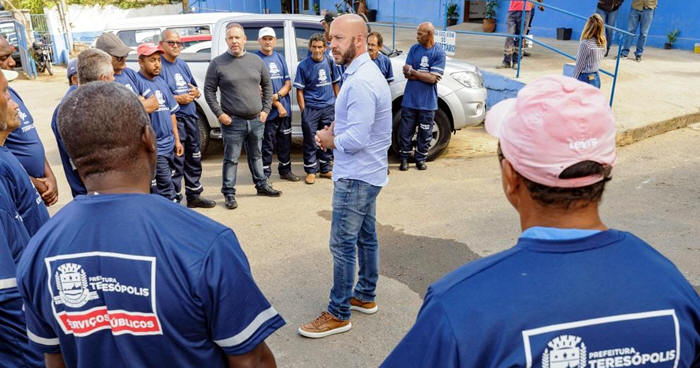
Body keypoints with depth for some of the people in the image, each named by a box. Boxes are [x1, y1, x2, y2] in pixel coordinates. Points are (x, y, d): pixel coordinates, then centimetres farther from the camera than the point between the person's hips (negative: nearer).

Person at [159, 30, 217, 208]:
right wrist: (178, 99, -19)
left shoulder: (182, 64, 16)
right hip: (173, 118, -8)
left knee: (194, 158, 16)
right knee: (175, 162, -9)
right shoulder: (159, 65, -8)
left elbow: (195, 88, 23)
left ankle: (194, 195, 29)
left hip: (190, 116, 9)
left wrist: (195, 92, 1)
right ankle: (175, 199, 2)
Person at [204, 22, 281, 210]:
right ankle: (229, 193, 12)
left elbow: (267, 85, 14)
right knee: (231, 159, 2)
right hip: (233, 122, -3)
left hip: (257, 120, 4)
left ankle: (262, 185, 31)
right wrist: (220, 114, -9)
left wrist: (265, 110, 6)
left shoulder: (256, 61, 7)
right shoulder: (217, 63, -3)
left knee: (256, 156, 18)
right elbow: (209, 90, -1)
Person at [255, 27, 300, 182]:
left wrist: (277, 96, -11)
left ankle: (285, 170, 29)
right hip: (268, 111, -6)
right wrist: (277, 105, -12)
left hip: (284, 108, 6)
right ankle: (265, 174, 10)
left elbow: (288, 84, 9)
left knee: (285, 141, 15)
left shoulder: (280, 58, 13)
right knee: (267, 144, -1)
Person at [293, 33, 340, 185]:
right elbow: (300, 91, -5)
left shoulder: (329, 62, 4)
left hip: (329, 107, 4)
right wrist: (303, 110, -10)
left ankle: (326, 169, 25)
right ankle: (311, 171, 14)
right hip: (310, 108, -4)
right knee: (310, 141, 2)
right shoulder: (303, 65, -7)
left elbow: (335, 84, 15)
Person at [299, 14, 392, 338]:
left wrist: (330, 141, -8)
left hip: (356, 177, -10)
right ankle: (365, 296, 34)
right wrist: (335, 129, 2)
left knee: (343, 244, -1)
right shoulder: (363, 72, 11)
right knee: (366, 237, 18)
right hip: (367, 173, 10)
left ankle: (338, 315, 12)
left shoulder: (361, 82, -23)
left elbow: (356, 139, -27)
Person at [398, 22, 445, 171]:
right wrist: (425, 75, -11)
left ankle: (420, 159, 23)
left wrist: (413, 72, -10)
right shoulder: (414, 49, 4)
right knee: (406, 131, 6)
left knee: (425, 132, 8)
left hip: (428, 102, -2)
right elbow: (406, 73, -2)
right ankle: (404, 158, 19)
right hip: (410, 99, 2)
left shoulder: (439, 52, -6)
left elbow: (433, 78, -14)